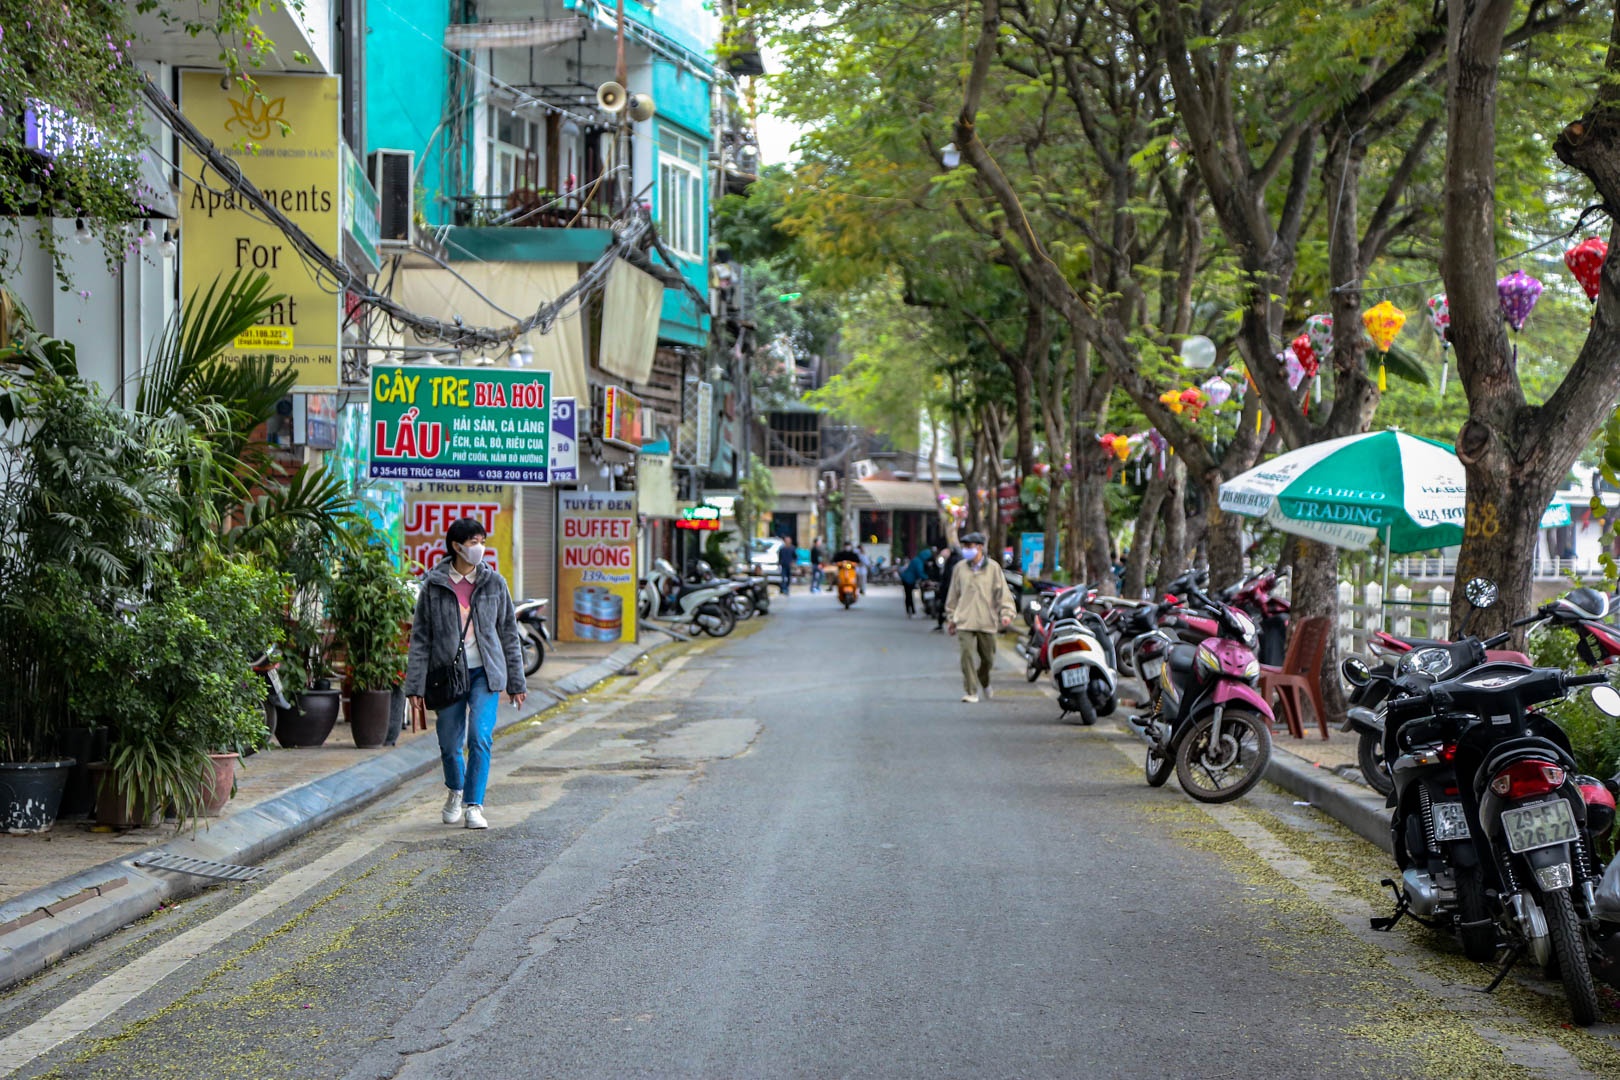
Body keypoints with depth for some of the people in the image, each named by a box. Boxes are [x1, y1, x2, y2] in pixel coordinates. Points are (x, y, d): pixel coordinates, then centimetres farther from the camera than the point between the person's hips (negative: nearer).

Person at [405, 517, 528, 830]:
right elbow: (420, 637, 1)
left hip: (485, 674, 0)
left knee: (480, 738, -16)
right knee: (449, 744, 7)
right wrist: (415, 685, -4)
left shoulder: (494, 582, 3)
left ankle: (473, 805, -8)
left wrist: (516, 682, 8)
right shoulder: (433, 585, -1)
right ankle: (455, 790, 37)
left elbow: (509, 633, 9)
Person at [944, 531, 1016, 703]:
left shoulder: (993, 568, 0)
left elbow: (1003, 592, 2)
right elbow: (953, 595, 15)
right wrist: (951, 617, 17)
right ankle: (970, 692, -8)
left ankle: (984, 681, 41)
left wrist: (1006, 613, -10)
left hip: (987, 621, 0)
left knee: (988, 658, 10)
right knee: (967, 655, -14)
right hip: (965, 621, 0)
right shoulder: (960, 568, 5)